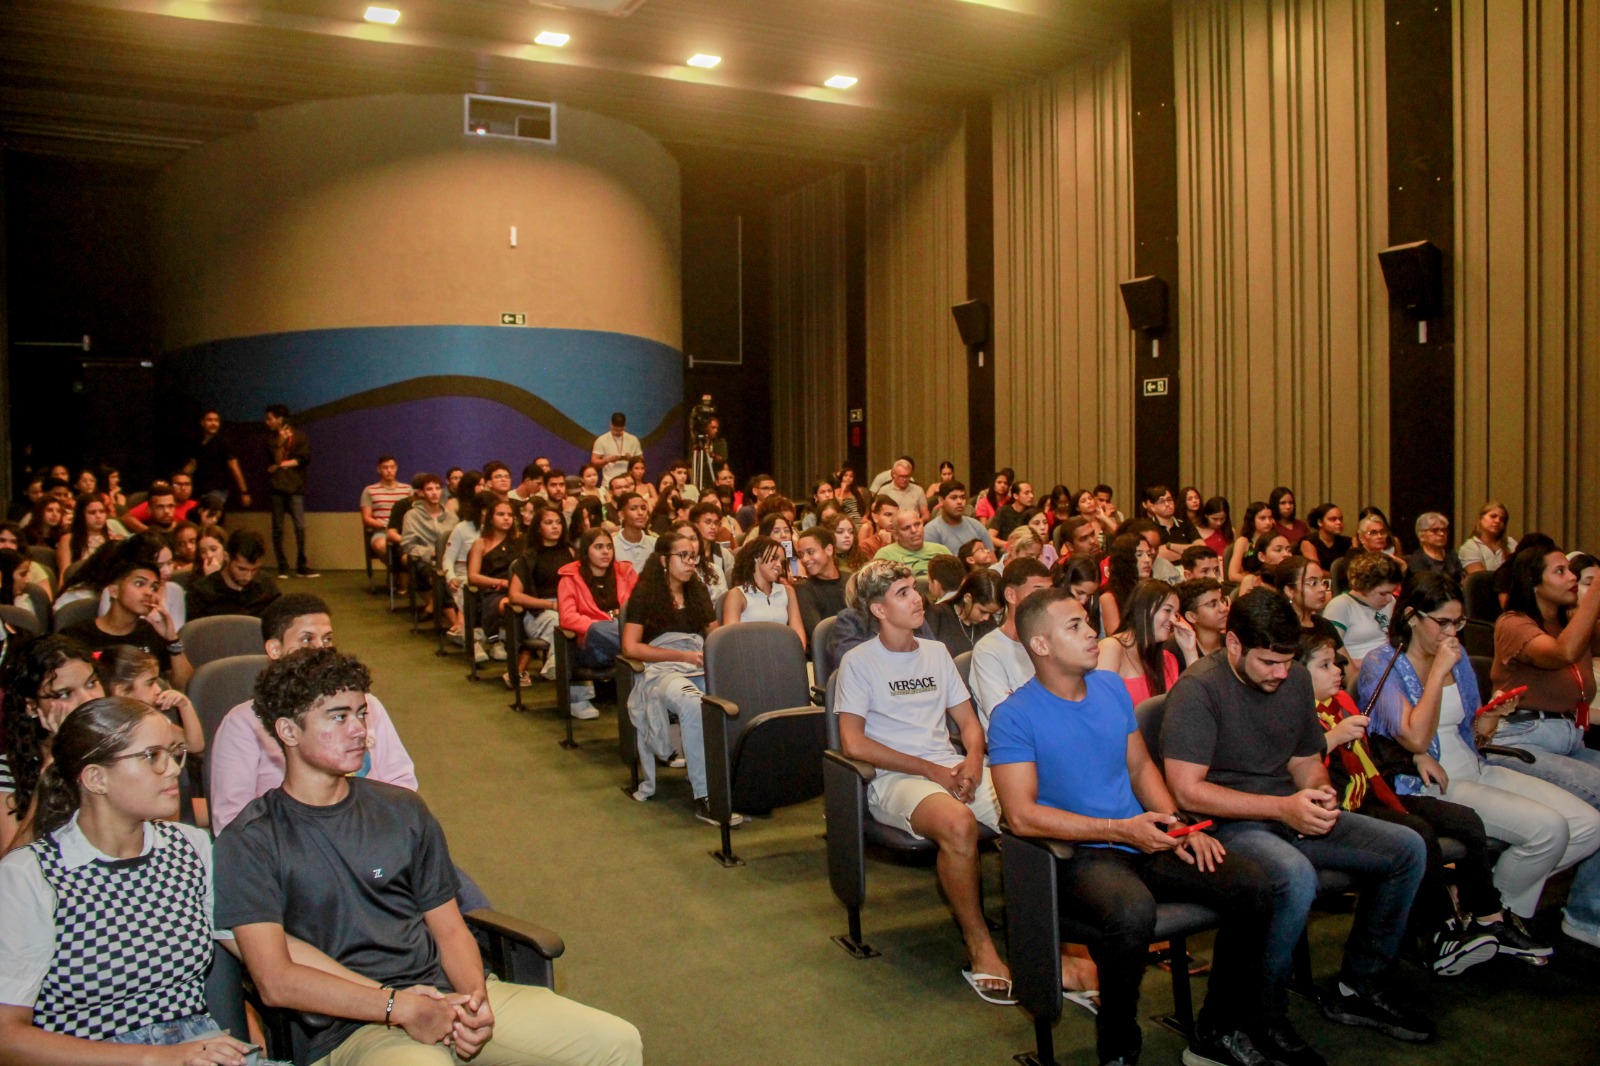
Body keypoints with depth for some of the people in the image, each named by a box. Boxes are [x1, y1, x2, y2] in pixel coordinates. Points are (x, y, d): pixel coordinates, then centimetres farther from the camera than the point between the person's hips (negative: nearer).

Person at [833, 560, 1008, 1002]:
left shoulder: (936, 652, 20)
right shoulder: (858, 662, 3)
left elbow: (968, 721, 21)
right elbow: (853, 742, -7)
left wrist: (973, 760, -3)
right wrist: (930, 770, -11)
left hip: (953, 769, 5)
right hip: (893, 779, -5)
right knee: (958, 823, -37)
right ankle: (978, 946, -18)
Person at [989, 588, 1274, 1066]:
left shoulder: (1111, 687, 11)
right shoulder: (1013, 717, -9)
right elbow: (1022, 815, -16)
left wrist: (1176, 825, 0)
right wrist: (1120, 830, -18)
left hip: (1143, 842, 7)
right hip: (1076, 855, -6)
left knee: (1252, 885, -11)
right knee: (1133, 910, -37)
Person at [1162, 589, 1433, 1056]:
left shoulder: (1296, 679, 8)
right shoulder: (1199, 689, -16)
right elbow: (1186, 790, -21)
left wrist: (1319, 795, -4)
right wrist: (1282, 807, -22)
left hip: (1289, 814, 8)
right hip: (1228, 824, -8)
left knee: (1407, 849, -1)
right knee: (1296, 876, -36)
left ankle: (1359, 987, 14)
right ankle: (1264, 1016, -13)